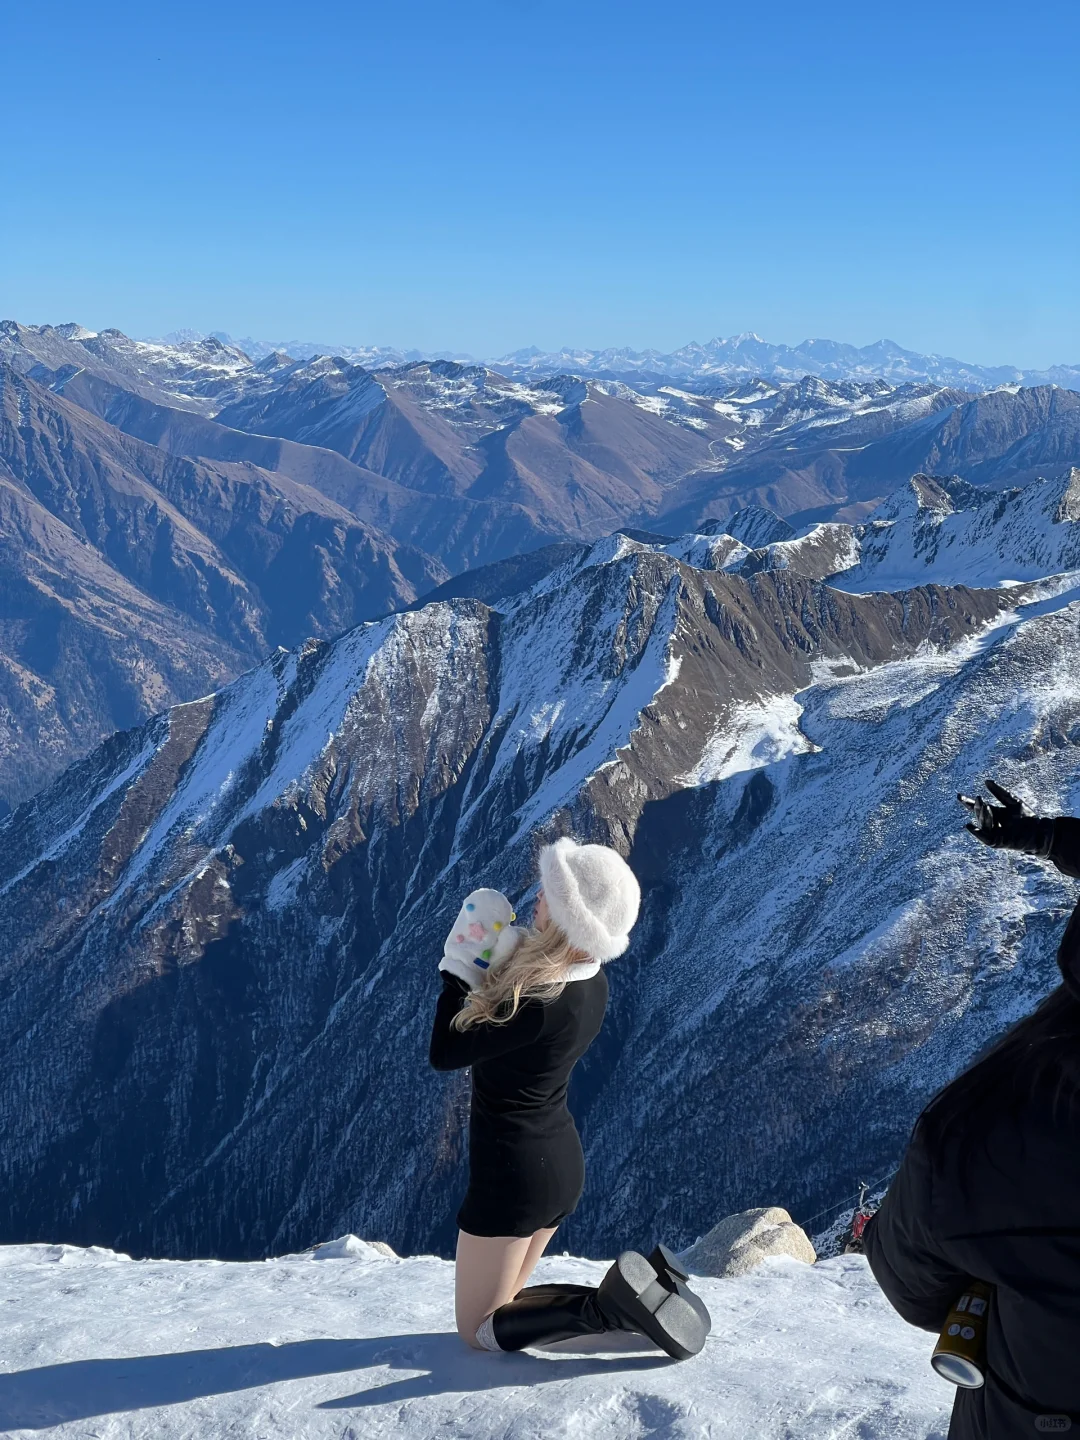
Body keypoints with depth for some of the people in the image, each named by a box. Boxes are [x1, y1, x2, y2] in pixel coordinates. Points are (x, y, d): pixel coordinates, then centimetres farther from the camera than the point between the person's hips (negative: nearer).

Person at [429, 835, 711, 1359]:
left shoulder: (539, 1005, -30)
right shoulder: (591, 981, -3)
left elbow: (444, 1053, -20)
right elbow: (511, 1024, 8)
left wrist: (462, 963, -14)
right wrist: (494, 959, -7)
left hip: (513, 1171, -9)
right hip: (562, 1163, 9)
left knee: (478, 1330, 10)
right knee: (500, 1302, 24)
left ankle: (606, 1306, -7)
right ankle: (640, 1281, 9)